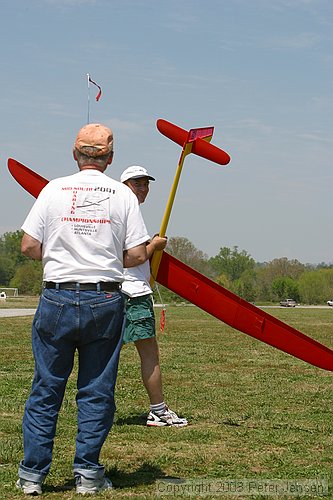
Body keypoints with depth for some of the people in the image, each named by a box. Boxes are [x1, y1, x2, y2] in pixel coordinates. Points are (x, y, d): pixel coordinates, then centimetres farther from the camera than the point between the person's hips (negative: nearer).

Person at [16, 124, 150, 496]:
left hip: (57, 298, 1)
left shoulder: (54, 189, 1)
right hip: (105, 301, 0)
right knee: (96, 391, 8)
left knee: (46, 389, 7)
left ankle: (32, 475, 11)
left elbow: (29, 247, -1)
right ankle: (87, 474, 10)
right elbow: (137, 255, -3)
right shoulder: (123, 195, 0)